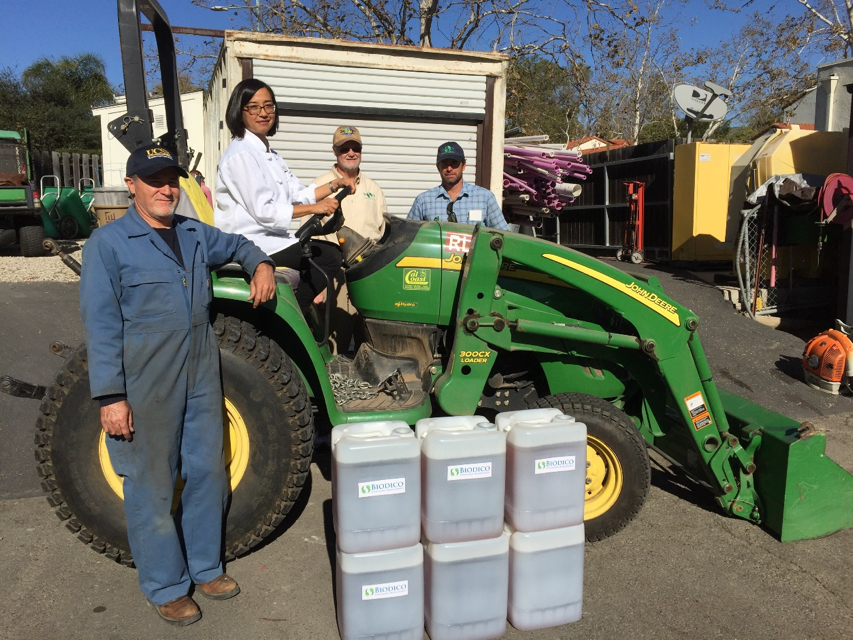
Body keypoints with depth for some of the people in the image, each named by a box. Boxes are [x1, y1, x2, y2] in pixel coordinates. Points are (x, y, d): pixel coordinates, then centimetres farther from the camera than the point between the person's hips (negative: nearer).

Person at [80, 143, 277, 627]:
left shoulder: (196, 234, 10)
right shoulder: (109, 243, -7)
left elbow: (236, 245, 31)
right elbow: (101, 325, -10)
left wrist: (261, 265, 8)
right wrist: (111, 397, -14)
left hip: (201, 375, 6)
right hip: (145, 384, -6)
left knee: (208, 473, 14)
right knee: (152, 485, 6)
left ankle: (206, 568, 33)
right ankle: (166, 588, 23)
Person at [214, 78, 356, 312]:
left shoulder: (268, 154, 19)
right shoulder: (240, 154, -13)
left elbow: (298, 194, 15)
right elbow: (263, 211, -20)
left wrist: (334, 185, 2)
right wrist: (314, 208, -19)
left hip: (272, 238, 10)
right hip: (252, 246, -10)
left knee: (334, 251, 7)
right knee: (329, 257, -16)